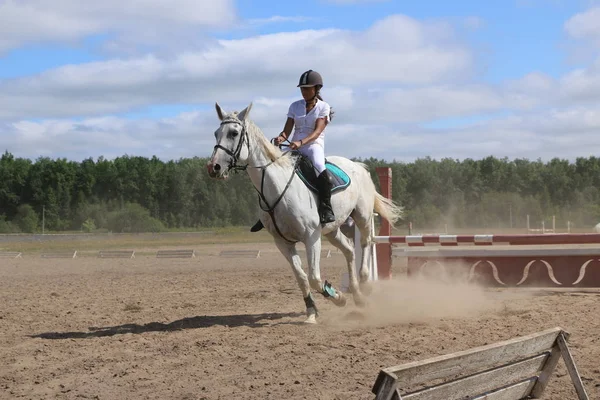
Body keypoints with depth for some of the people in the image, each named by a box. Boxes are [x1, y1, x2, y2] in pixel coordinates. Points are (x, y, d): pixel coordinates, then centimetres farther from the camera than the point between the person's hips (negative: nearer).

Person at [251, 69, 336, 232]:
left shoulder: (323, 107, 0)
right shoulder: (295, 106, 12)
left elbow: (317, 132, -13)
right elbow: (287, 130, 6)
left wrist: (301, 142, -31)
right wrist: (281, 138, -19)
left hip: (314, 146, -5)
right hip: (295, 147, 5)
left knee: (321, 172, -36)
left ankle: (326, 209, -32)